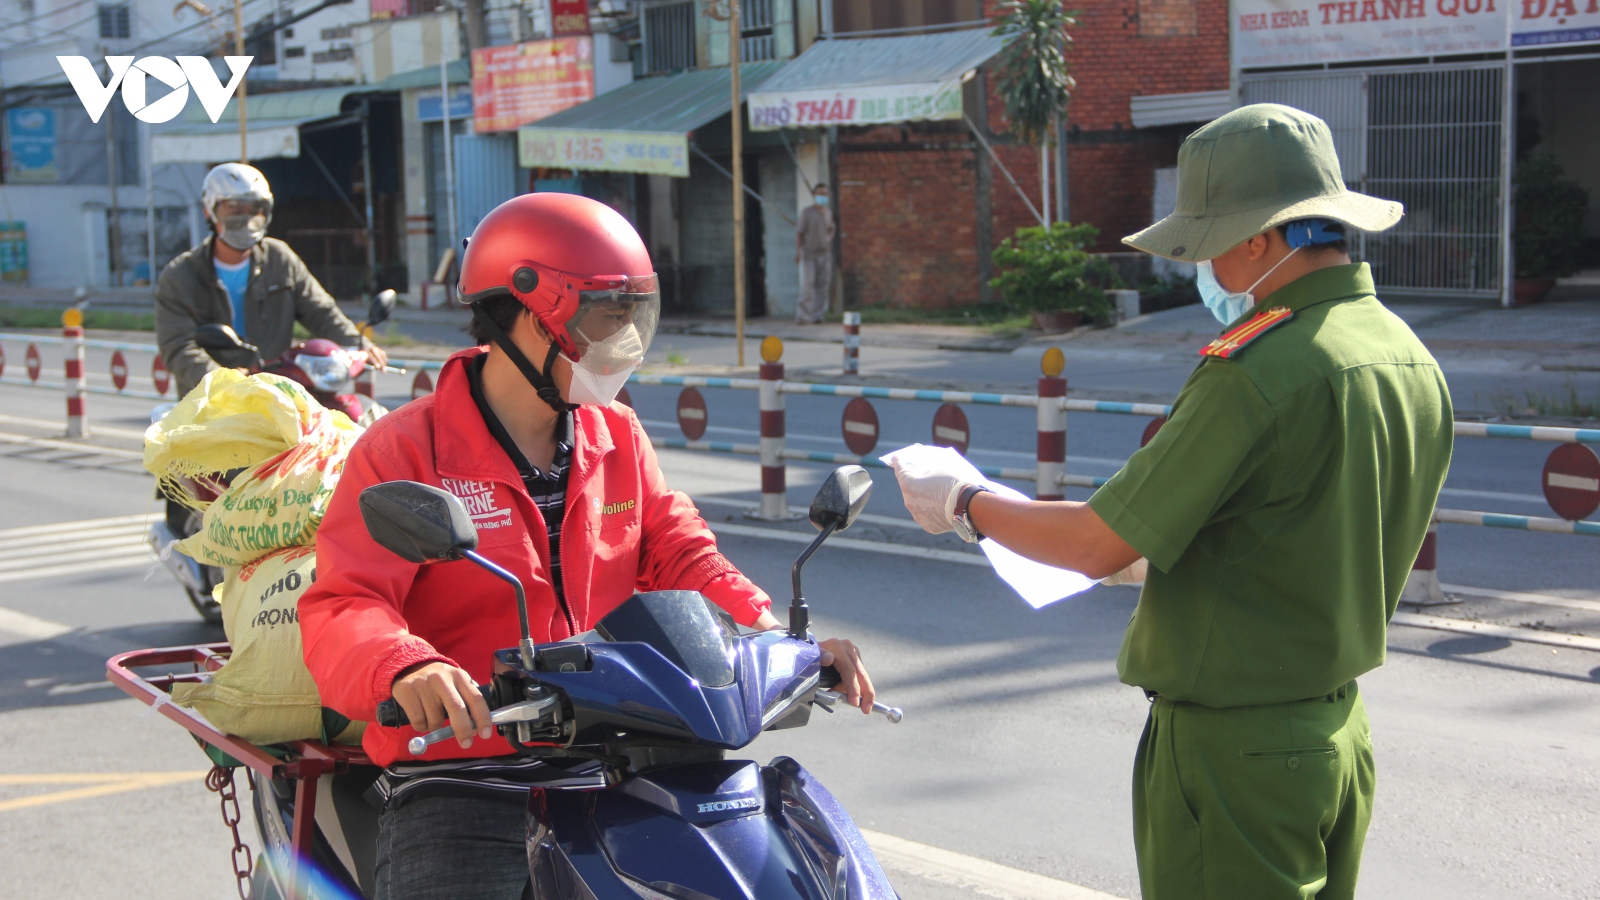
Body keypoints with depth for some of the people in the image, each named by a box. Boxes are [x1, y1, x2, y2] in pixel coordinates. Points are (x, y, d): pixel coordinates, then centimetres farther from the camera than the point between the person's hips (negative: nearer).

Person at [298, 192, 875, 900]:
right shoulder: (404, 451, -6)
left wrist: (780, 638, -9)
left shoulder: (618, 437, 13)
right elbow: (341, 608, -17)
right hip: (456, 786, -5)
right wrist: (405, 667, -40)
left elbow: (677, 555, 10)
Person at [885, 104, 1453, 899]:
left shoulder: (1256, 370, -23)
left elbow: (1101, 545, -18)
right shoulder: (1411, 362, 5)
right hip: (1337, 733, 9)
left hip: (1230, 751, -9)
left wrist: (965, 505, -3)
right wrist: (1158, 558, 23)